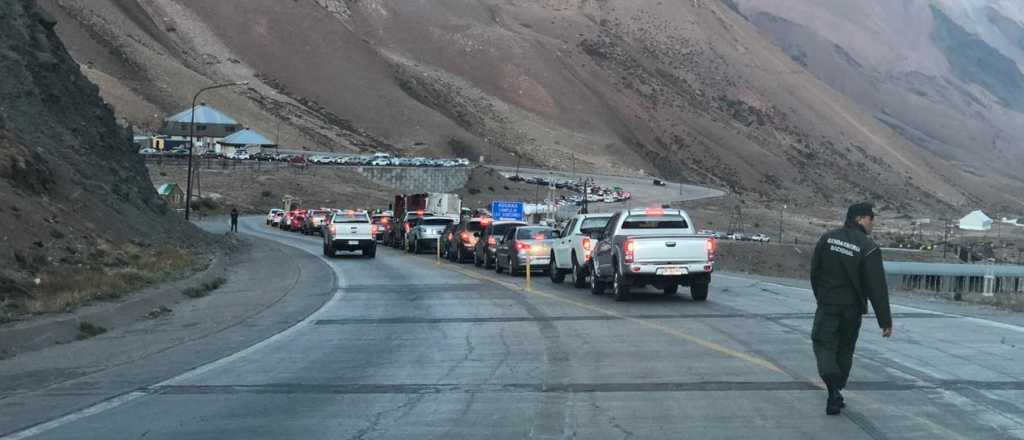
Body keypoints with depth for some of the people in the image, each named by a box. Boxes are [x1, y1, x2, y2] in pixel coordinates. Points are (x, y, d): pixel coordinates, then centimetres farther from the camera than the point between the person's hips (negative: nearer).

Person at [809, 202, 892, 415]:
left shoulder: (827, 239, -2)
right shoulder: (868, 248, -14)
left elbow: (814, 272, 7)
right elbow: (877, 288, -16)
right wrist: (885, 321, -12)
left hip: (827, 304, 1)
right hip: (852, 309, -1)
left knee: (824, 344, 2)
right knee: (845, 350, 15)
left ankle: (834, 388, -21)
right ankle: (836, 395, 22)